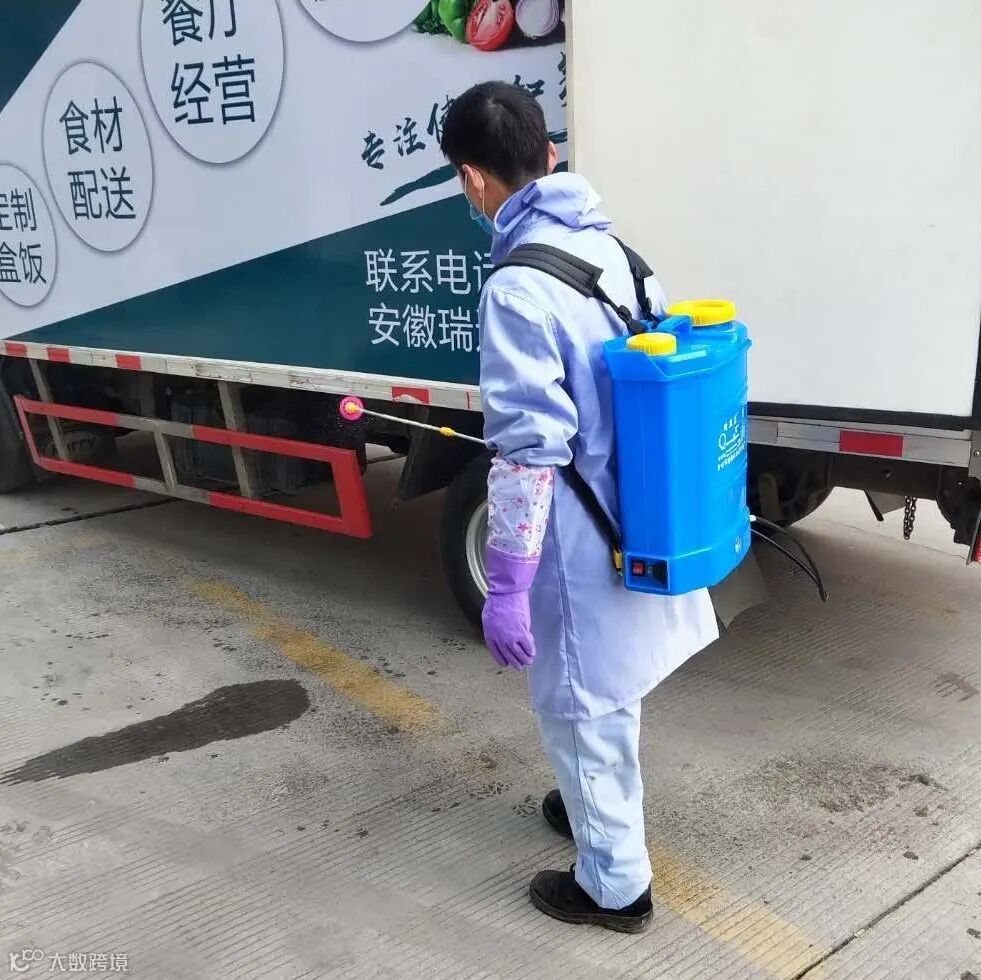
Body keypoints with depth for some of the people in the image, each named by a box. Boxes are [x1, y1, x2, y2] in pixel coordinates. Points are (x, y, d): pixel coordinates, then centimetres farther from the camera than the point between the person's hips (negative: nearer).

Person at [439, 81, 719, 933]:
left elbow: (528, 453, -25)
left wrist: (505, 586, -18)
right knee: (606, 694, 27)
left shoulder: (518, 287, -23)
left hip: (581, 551, -8)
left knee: (579, 706, 11)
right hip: (634, 529, 8)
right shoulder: (610, 245, 3)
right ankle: (601, 806, 51)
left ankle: (614, 884, 30)